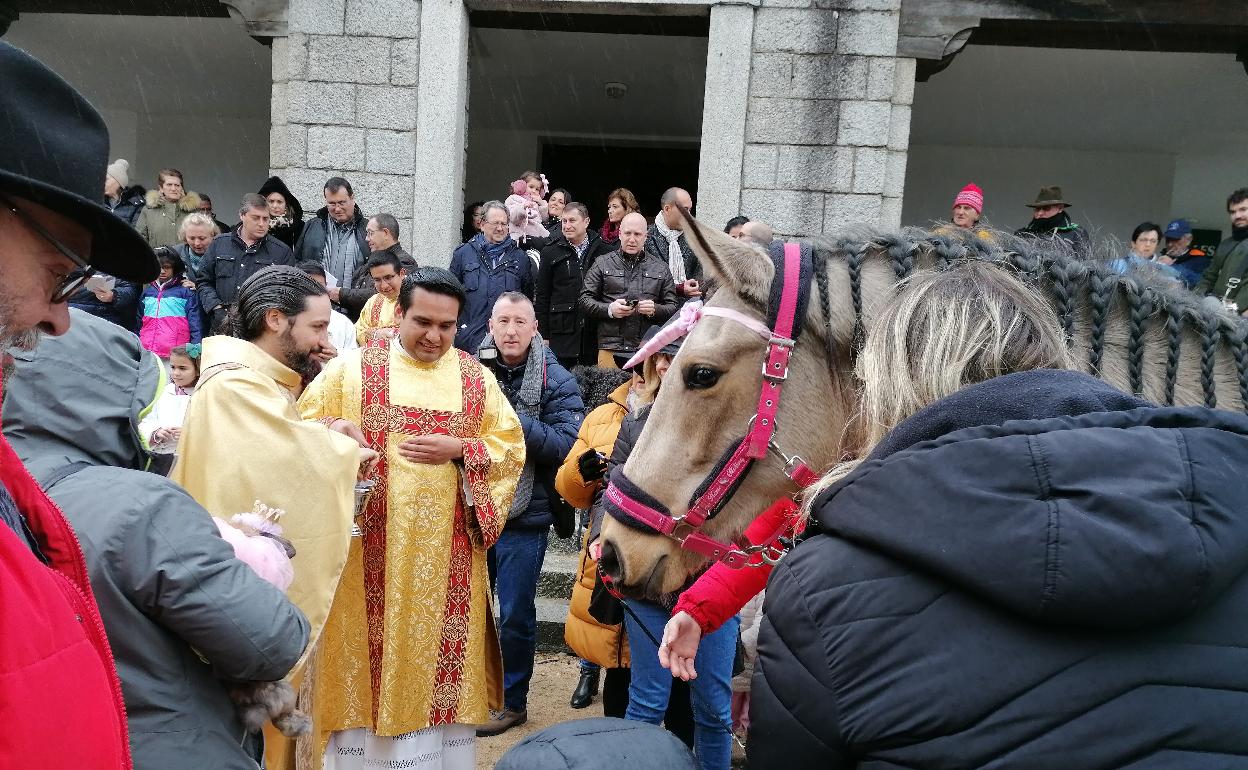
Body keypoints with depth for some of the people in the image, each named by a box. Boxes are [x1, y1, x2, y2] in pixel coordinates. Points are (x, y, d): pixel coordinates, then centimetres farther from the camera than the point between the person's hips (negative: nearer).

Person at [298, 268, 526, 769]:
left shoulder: (477, 378, 5)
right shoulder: (352, 369, 1)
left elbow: (511, 447, 4)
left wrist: (459, 449, -12)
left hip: (446, 551, 2)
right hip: (370, 548, -1)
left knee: (441, 650, 9)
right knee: (368, 650, 6)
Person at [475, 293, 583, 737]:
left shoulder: (556, 382, -7)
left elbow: (566, 445, -18)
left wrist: (511, 418, -24)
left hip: (523, 517, -4)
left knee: (515, 616, 7)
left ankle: (513, 701, 28)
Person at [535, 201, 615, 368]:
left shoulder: (604, 250, 4)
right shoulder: (551, 252, 4)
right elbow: (541, 296, 4)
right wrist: (543, 335, -1)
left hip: (595, 334, 1)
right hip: (562, 334, -1)